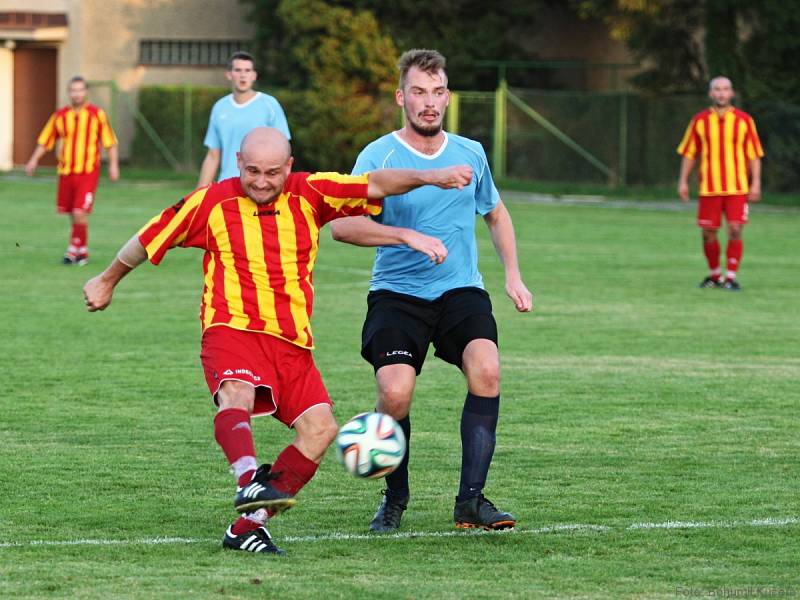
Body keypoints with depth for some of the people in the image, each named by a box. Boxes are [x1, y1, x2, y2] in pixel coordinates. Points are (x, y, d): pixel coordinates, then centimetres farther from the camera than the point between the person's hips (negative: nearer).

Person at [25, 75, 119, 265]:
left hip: (88, 172, -3)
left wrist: (113, 165, -4)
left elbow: (110, 142, 3)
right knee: (73, 215, 9)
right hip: (66, 171, 3)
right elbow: (45, 141, 10)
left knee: (80, 213, -14)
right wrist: (34, 160, -2)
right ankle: (82, 251, 23)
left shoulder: (97, 114, -1)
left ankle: (75, 250, -3)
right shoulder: (60, 116, 6)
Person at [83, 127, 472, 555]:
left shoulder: (310, 194, 6)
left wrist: (428, 177, -19)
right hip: (231, 328, -4)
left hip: (291, 341, 4)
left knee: (320, 427, -13)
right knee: (237, 392, -35)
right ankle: (249, 481, -59)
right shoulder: (212, 202, 1)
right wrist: (108, 281, 27)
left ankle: (248, 526, -10)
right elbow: (149, 239, 15)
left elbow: (375, 185, -2)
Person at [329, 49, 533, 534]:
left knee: (486, 368, -25)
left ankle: (471, 500, -17)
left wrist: (514, 276, 16)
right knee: (395, 392, -23)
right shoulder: (379, 156, -6)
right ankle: (395, 498, 6)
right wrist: (409, 236, -29)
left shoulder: (470, 154, 9)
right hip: (397, 293, -3)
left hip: (461, 291, 3)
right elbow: (342, 225, -19)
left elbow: (496, 213, 27)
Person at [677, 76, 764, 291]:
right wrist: (683, 182, 3)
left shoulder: (744, 120, 2)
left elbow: (754, 154, 4)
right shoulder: (699, 121, 5)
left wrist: (756, 183, -2)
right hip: (709, 188, 1)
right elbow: (689, 153, 9)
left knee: (735, 230, -10)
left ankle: (731, 277, -1)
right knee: (708, 232, 3)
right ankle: (714, 275, 22)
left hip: (737, 187, -1)